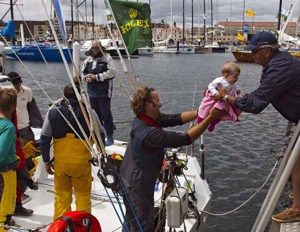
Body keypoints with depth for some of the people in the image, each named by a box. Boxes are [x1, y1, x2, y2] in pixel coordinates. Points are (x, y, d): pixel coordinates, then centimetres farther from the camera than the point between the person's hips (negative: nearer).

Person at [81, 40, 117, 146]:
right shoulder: (88, 60, 14)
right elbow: (83, 72, 23)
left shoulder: (107, 58, -5)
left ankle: (110, 137, 3)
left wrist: (96, 77, -16)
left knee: (106, 114, -6)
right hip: (92, 91, 6)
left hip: (104, 92, -6)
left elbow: (111, 72, -16)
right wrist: (86, 78, -1)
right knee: (95, 114, 13)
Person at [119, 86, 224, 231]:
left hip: (132, 180, 9)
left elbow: (176, 118, -5)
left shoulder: (143, 119, -7)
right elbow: (185, 139, -33)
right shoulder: (149, 133, -35)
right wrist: (210, 118, -29)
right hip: (137, 186, -9)